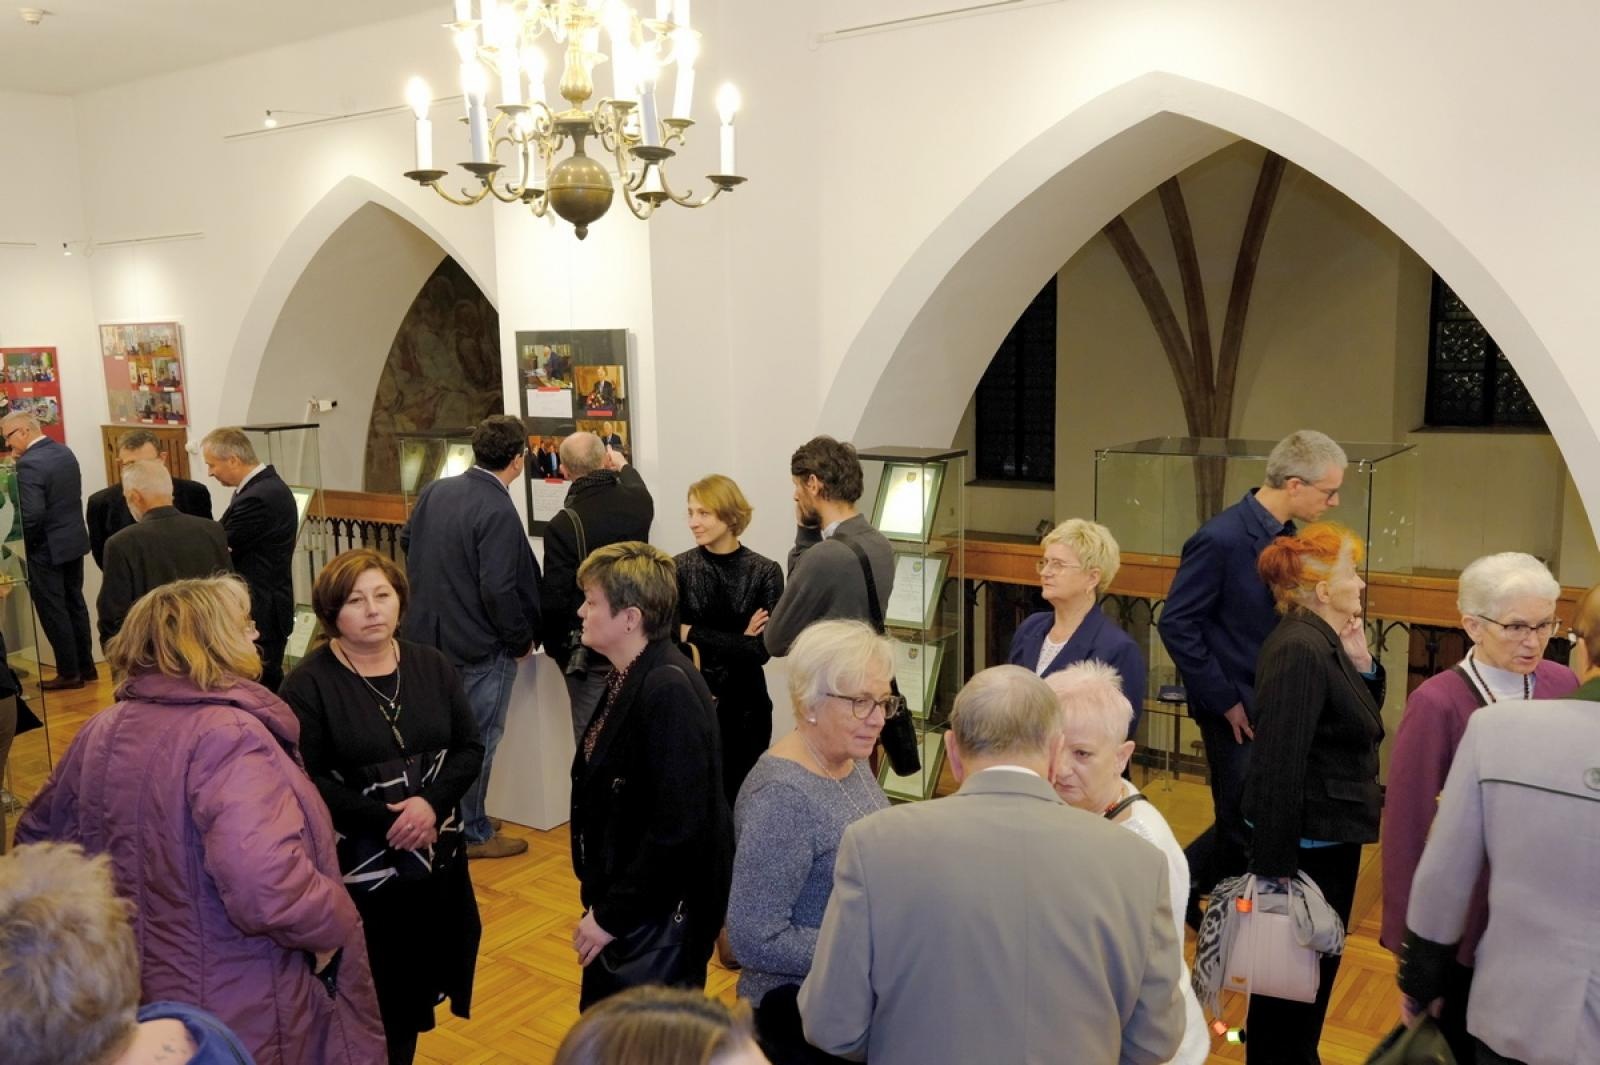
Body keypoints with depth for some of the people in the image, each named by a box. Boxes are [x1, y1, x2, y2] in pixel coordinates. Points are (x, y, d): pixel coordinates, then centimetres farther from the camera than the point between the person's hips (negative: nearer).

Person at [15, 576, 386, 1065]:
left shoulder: (102, 731, 1)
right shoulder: (228, 736, -25)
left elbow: (39, 835, 18)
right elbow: (263, 885, -38)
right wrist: (333, 925, -20)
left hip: (139, 1000, 8)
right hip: (244, 1016, -7)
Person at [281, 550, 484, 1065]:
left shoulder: (431, 665, 4)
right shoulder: (308, 683, -10)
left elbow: (469, 748, 3)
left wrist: (431, 802, -15)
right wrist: (385, 820, -19)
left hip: (435, 858, 4)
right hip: (355, 869, -4)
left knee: (418, 985, 14)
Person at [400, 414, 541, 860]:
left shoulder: (434, 491, 1)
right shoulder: (498, 512, -23)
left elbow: (406, 541, 16)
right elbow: (498, 589, -25)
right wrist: (522, 640, -10)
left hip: (427, 635, 8)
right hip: (480, 647, -8)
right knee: (478, 740, 7)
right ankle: (473, 832, 19)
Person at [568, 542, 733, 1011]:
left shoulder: (668, 691, -26)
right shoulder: (630, 678, 2)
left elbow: (676, 827, -27)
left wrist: (612, 915, -18)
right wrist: (602, 901, 11)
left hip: (659, 913, -9)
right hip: (621, 894, 9)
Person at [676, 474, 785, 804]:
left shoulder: (765, 572, -6)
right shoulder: (678, 568, -4)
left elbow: (761, 648, -13)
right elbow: (670, 638, -10)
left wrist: (694, 634, -13)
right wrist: (737, 641, -17)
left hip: (744, 704, 0)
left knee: (741, 795, 12)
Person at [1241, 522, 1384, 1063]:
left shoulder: (1324, 642, 5)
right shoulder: (1300, 651, -24)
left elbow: (1354, 730, 11)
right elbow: (1279, 767, -27)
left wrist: (1363, 666, -3)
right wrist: (1275, 870, -25)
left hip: (1329, 841, 10)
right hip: (1308, 849, -9)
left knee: (1311, 973, 24)